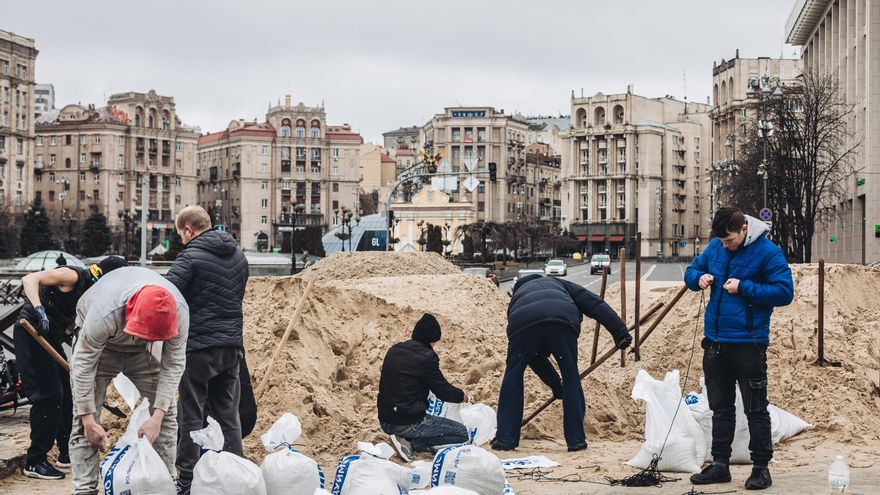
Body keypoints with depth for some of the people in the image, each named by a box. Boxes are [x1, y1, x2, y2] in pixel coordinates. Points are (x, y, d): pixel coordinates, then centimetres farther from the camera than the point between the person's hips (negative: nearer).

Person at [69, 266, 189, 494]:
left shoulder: (179, 312, -33)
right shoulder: (105, 314, -43)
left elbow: (174, 364, -21)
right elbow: (83, 364, -32)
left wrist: (157, 417, -25)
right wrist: (89, 421, -28)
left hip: (142, 351, 3)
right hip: (100, 344, -3)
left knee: (167, 413, -5)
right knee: (83, 419, -14)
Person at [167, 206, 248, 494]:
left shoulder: (191, 256, -11)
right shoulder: (238, 256, 12)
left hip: (199, 347, -6)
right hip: (233, 346, 7)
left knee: (191, 416, 1)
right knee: (228, 414, 12)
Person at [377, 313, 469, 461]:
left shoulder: (394, 350, 8)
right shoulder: (426, 356, -15)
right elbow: (442, 390, -7)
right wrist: (461, 395, 14)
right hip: (408, 423, -8)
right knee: (462, 433, -1)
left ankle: (405, 439, 8)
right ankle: (413, 443, -9)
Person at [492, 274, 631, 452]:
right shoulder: (558, 283, 42)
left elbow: (535, 357, 45)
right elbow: (594, 303, 24)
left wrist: (555, 385, 52)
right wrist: (620, 331, 15)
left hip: (523, 323, 1)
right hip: (562, 319, -1)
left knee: (513, 378, 18)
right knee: (571, 377, 15)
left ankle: (505, 439, 18)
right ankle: (576, 440, 17)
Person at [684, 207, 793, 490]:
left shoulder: (768, 252, -11)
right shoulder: (715, 247, 6)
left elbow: (784, 292, -15)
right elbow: (691, 271, 17)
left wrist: (743, 288, -20)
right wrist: (699, 278, -6)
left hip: (748, 342, -6)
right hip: (715, 341, 6)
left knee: (755, 409, 2)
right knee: (720, 408, 14)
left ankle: (761, 467, 12)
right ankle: (719, 464, 24)